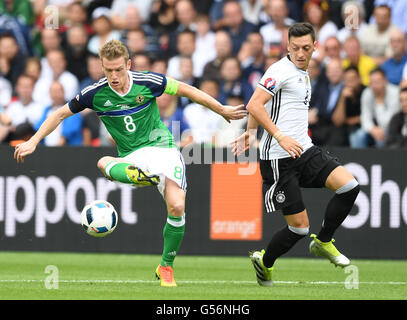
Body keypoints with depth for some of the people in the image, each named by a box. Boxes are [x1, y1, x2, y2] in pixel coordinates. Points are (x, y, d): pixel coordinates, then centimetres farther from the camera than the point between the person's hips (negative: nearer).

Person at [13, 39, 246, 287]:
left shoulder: (148, 82, -9)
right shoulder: (96, 94, -6)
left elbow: (186, 90, 4)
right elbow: (61, 114, 7)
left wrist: (221, 109, 8)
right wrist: (33, 142, 1)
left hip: (162, 146, 0)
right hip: (132, 156, 0)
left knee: (177, 206, -18)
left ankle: (166, 266, 1)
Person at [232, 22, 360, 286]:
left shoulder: (304, 74, 17)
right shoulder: (281, 70, -11)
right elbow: (255, 105, -21)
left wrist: (250, 131, 28)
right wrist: (280, 137, -26)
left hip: (305, 150, 8)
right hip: (279, 158, -8)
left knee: (349, 186, -13)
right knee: (299, 227, -7)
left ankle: (323, 242, 7)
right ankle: (264, 262, 20)